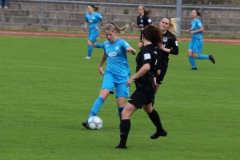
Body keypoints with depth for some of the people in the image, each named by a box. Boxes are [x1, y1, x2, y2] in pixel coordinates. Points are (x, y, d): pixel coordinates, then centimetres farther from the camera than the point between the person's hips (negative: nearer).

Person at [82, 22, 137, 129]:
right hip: (110, 73, 3)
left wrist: (131, 50, -49)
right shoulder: (106, 44, 6)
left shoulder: (121, 43, -9)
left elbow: (134, 52, -27)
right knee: (103, 95, -21)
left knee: (121, 103, -5)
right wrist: (100, 66, 36)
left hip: (122, 76, -3)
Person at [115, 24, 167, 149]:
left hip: (143, 87, -10)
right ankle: (160, 131, 60)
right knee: (148, 109, 37)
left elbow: (146, 67, -38)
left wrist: (132, 78, -33)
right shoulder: (154, 50, 5)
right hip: (149, 86, 10)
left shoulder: (146, 49, -21)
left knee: (125, 113, -14)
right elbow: (158, 71, 14)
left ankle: (123, 143, -19)